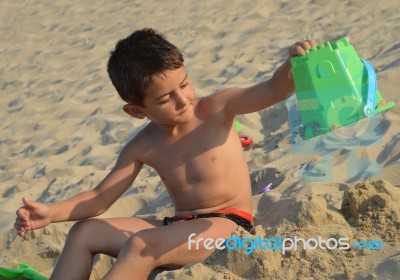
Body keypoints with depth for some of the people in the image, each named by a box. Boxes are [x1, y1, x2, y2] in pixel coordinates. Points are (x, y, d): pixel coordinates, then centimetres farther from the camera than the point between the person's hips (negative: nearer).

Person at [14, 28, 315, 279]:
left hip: (227, 224, -6)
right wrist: (52, 212, -14)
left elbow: (272, 91, -21)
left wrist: (293, 63, -44)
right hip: (180, 226, 6)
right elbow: (100, 197, 3)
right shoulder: (143, 147, 0)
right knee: (84, 233, -1)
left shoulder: (217, 109, -9)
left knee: (141, 246, -31)